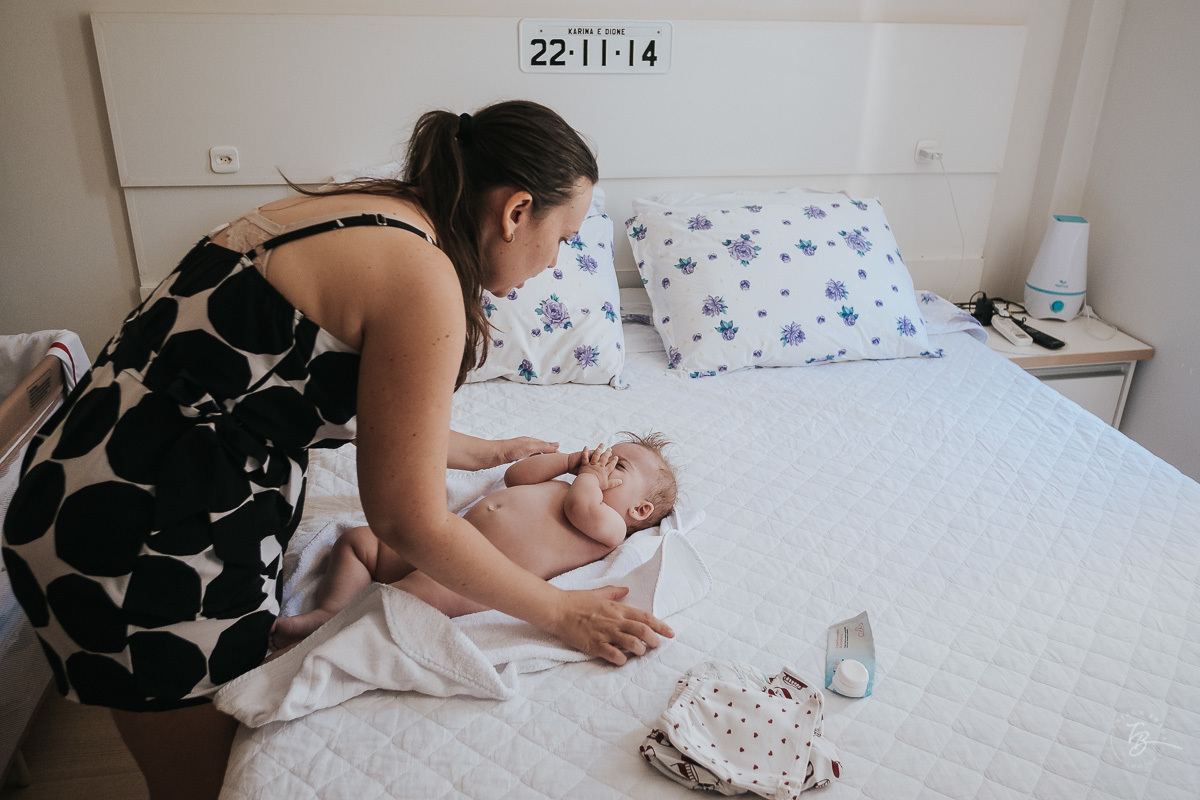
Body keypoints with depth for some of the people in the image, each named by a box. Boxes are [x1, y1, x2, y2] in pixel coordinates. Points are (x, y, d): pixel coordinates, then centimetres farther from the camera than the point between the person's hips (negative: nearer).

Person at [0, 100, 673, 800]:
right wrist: (560, 613, -7)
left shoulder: (359, 216, 6)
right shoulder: (421, 275, -23)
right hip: (143, 542, -9)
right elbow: (408, 520, -18)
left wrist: (478, 451, 29)